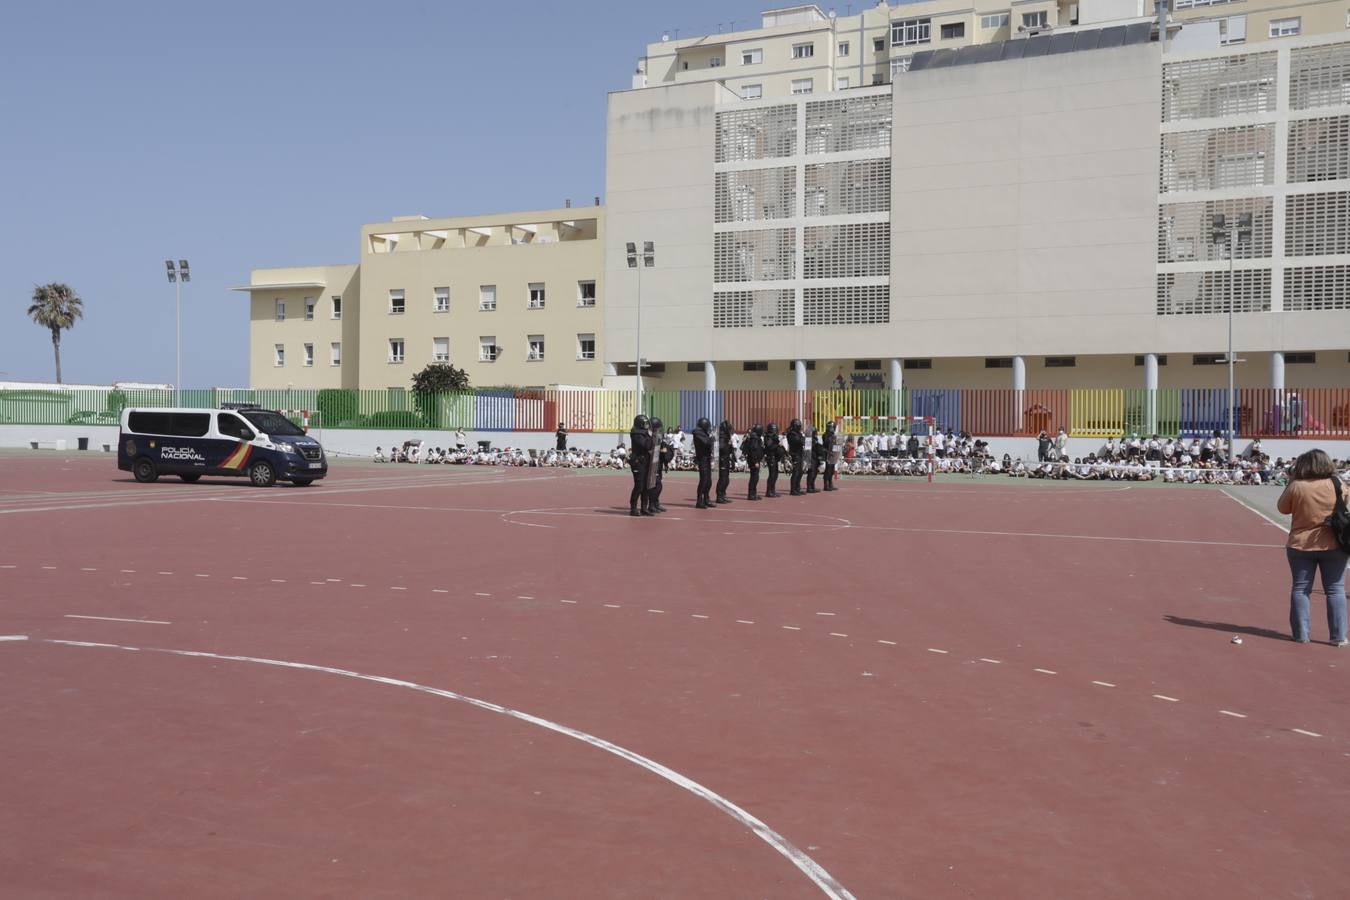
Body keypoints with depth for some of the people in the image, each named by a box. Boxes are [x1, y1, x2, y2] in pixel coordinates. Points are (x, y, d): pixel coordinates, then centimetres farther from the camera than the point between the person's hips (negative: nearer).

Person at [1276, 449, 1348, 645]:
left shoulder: (1297, 486, -10)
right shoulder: (1337, 485, -6)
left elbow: (1282, 508, 4)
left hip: (1301, 546, -1)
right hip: (1333, 546, 1)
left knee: (1300, 589, 8)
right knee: (1335, 590, 7)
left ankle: (1302, 634, 10)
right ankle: (1339, 636, 6)